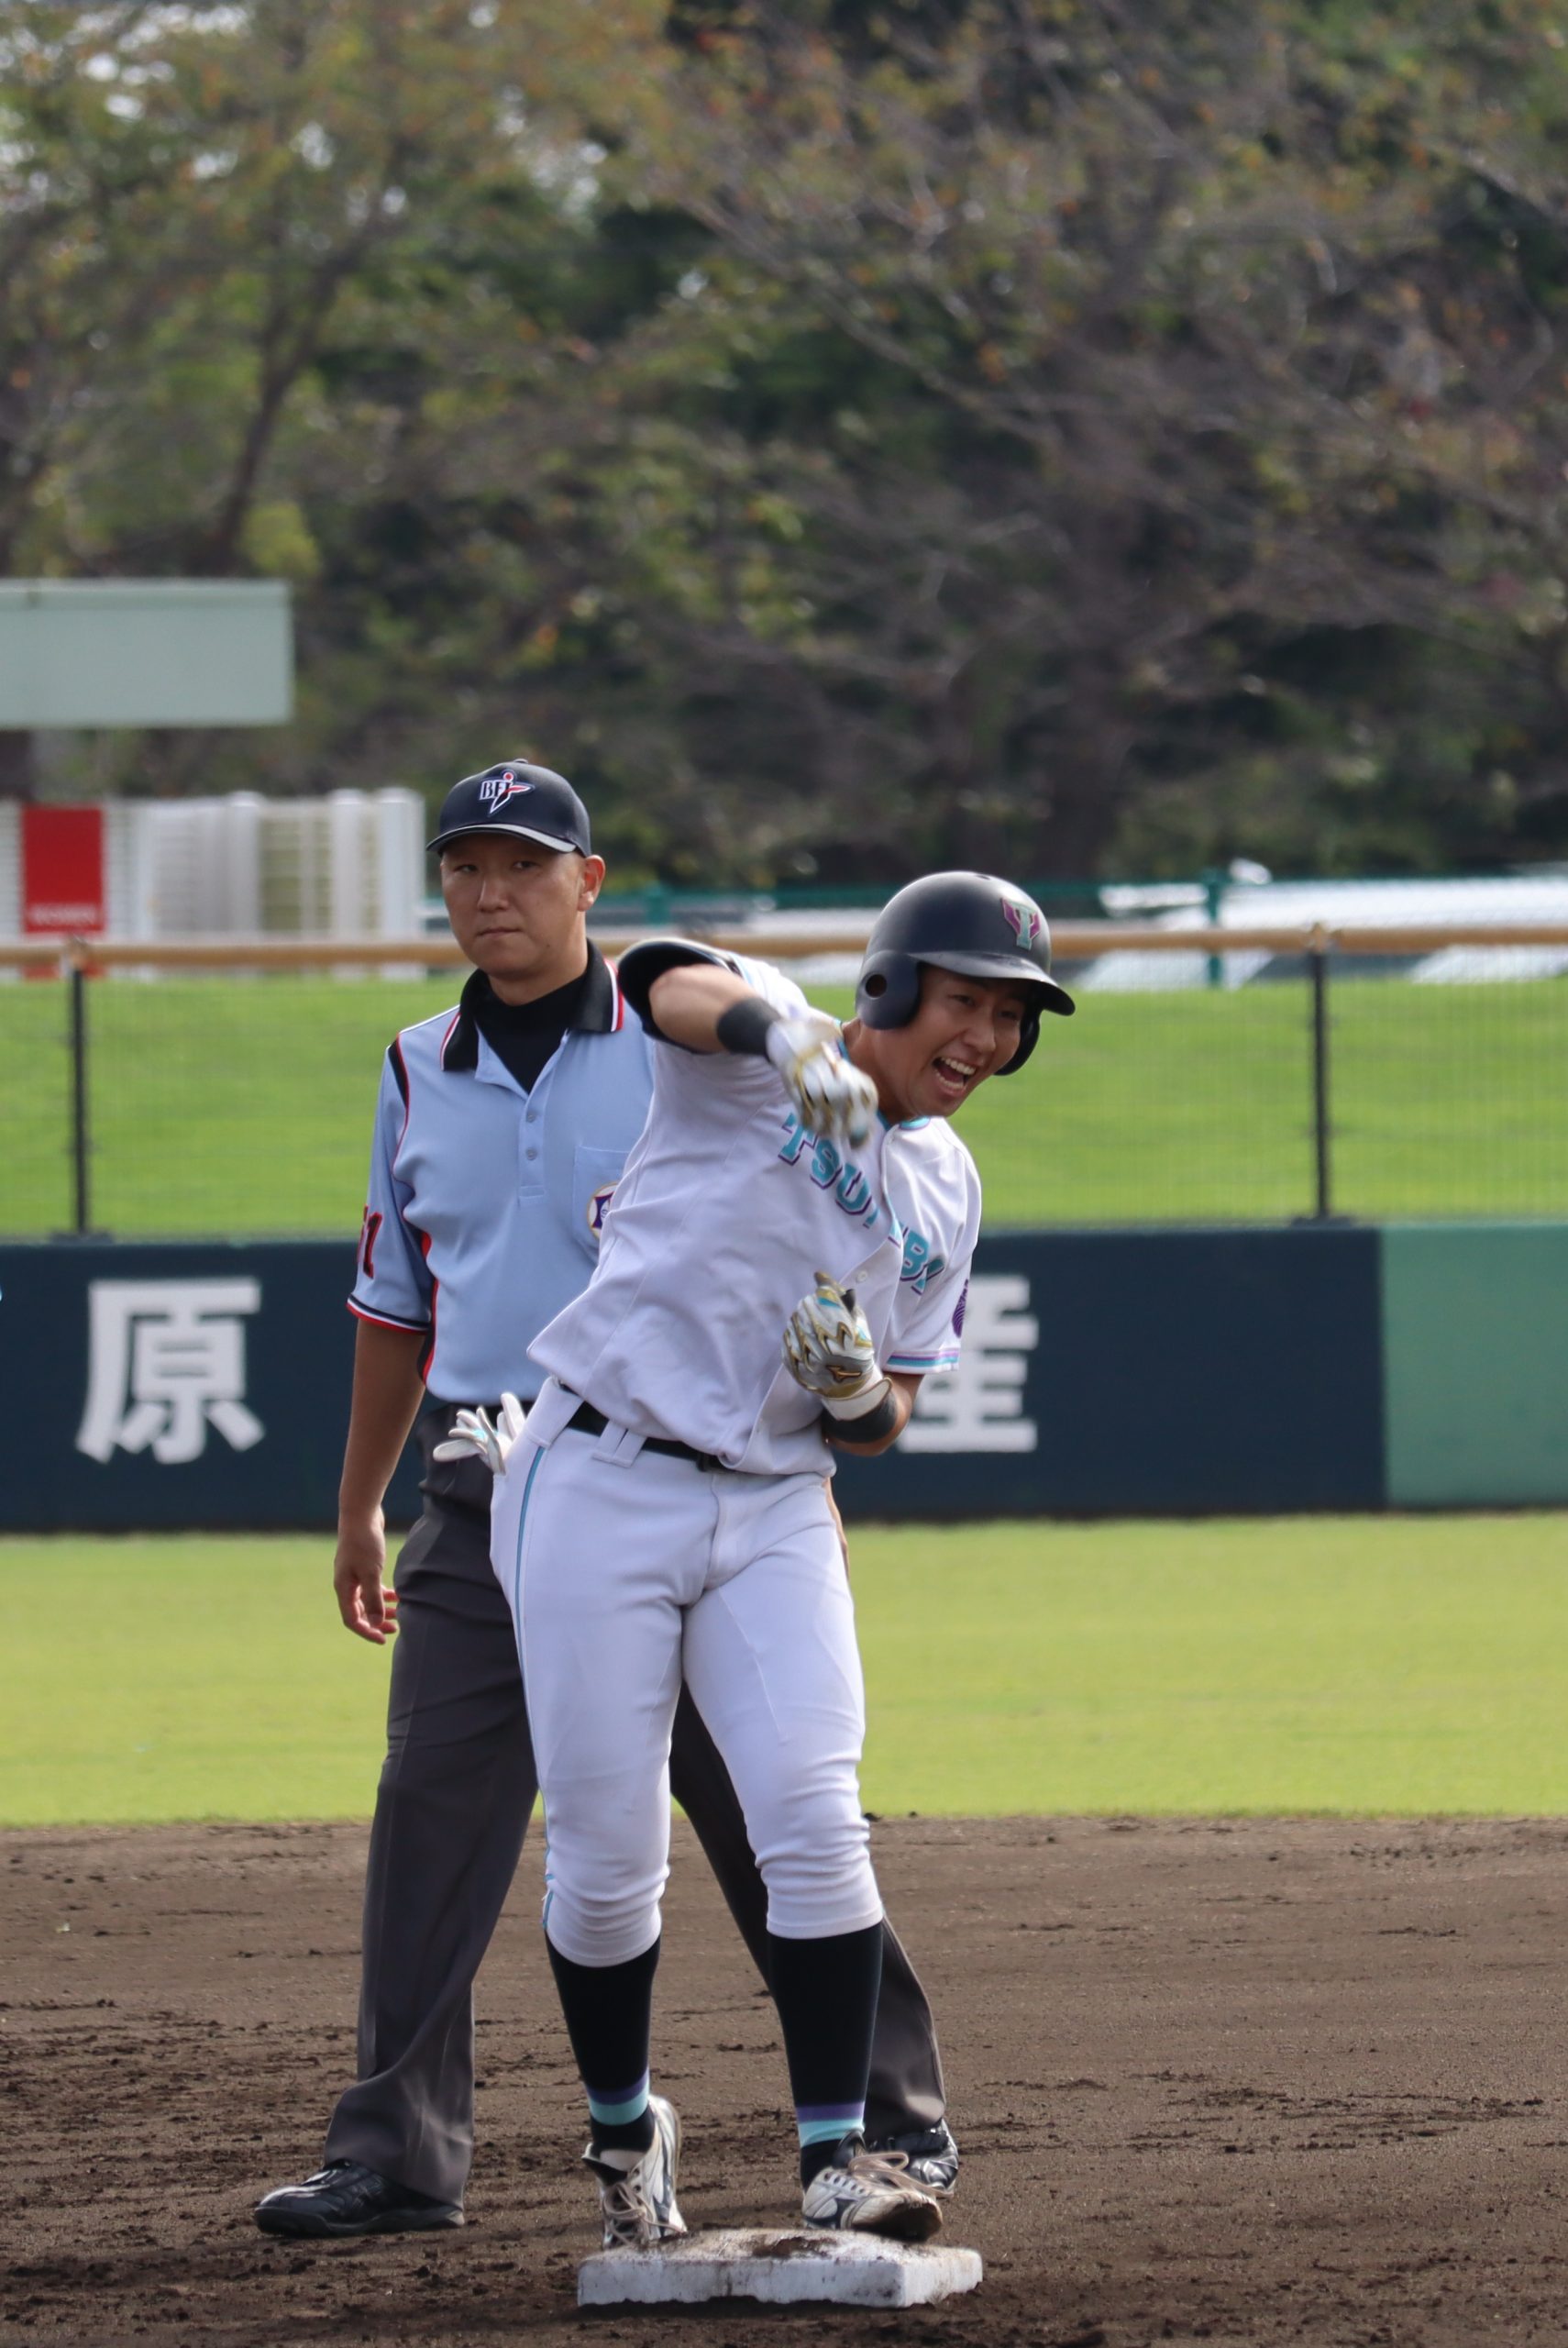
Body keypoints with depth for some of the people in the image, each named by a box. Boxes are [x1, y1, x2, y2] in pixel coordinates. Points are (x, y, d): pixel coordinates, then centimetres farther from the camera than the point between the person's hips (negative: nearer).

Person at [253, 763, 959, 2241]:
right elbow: (396, 1304, 21)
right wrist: (358, 1507, 22)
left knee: (765, 1809, -1)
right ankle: (396, 2155, 1)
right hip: (484, 1509, 4)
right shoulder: (422, 1074, 12)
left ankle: (894, 2115, 9)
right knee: (431, 1814, -2)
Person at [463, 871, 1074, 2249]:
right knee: (608, 1856, -2)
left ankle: (837, 2157, -10)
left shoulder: (945, 1191, 12)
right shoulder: (750, 1059, -5)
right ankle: (623, 2126, 21)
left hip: (774, 1514, 5)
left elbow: (885, 1424, 15)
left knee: (815, 1822, -12)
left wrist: (859, 1389, -11)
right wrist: (790, 1040, -52)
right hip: (602, 1489, -5)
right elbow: (668, 981, -30)